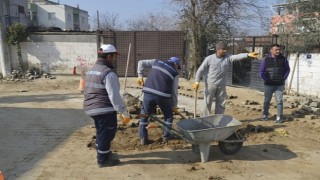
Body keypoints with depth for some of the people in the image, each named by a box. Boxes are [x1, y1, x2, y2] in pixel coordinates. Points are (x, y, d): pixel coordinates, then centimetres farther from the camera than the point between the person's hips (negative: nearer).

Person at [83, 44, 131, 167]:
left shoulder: (91, 71, 13)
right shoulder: (108, 73, -18)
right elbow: (114, 96, -23)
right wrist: (125, 113, -19)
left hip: (91, 108, 10)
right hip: (105, 110, -10)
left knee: (101, 132, 25)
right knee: (106, 134, 6)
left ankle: (103, 153, 42)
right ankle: (103, 160, 19)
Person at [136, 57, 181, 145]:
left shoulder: (157, 61, 18)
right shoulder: (175, 73, 10)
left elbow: (141, 63, 17)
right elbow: (174, 91, 10)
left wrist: (140, 76, 16)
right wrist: (174, 105, 20)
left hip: (148, 93, 2)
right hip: (163, 96, -1)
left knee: (144, 115, 17)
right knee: (168, 115, 23)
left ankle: (143, 138, 17)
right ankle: (166, 136, 26)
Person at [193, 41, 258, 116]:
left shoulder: (228, 57, -1)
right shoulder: (209, 58, -7)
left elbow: (238, 56, -18)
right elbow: (200, 70, -5)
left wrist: (248, 54, -35)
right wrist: (197, 82, -12)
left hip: (221, 85, 4)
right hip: (210, 84, -3)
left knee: (221, 104, 10)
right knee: (207, 104, 2)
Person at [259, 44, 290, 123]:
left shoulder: (283, 59, 2)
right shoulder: (266, 59, -2)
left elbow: (287, 70, 11)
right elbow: (261, 71, 3)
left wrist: (283, 78, 2)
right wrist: (266, 79, -4)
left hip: (279, 85, 1)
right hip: (268, 85, 0)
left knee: (279, 101, 0)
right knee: (267, 100, 8)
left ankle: (279, 117, 8)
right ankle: (265, 115, 21)